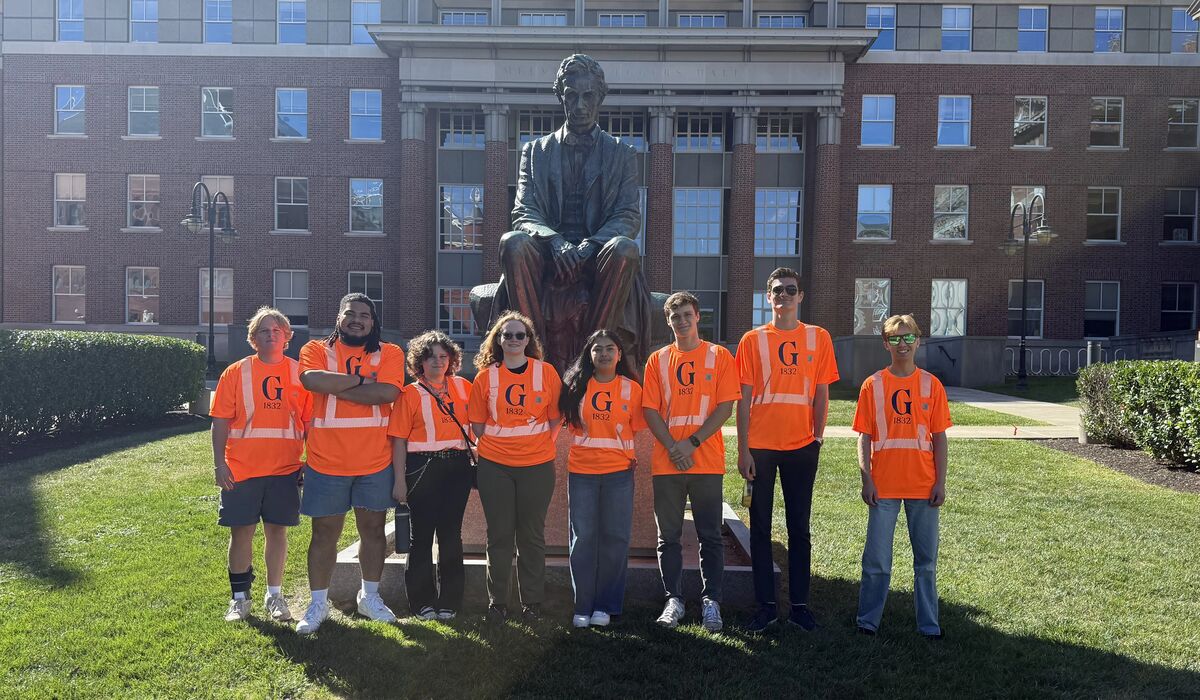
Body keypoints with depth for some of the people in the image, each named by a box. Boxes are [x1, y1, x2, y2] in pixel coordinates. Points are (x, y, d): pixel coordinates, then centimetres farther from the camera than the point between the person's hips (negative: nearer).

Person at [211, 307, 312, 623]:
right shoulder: (236, 372, 2)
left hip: (284, 468, 1)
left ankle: (274, 596, 21)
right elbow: (221, 420, 0)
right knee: (242, 531, 5)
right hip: (241, 469, -1)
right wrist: (219, 463, -6)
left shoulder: (299, 373, 4)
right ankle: (239, 597, 20)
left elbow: (309, 421, 6)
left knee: (277, 530, 8)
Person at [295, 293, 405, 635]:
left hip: (375, 462, 1)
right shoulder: (316, 350, 1)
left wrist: (336, 386, -14)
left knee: (373, 529, 13)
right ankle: (318, 603, 24)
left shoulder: (389, 353, 2)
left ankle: (370, 596, 30)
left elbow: (388, 392, -17)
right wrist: (362, 380, -15)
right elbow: (313, 380, -21)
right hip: (326, 462, -1)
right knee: (324, 533, 9)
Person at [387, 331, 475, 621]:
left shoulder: (462, 387, 9)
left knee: (451, 534, 6)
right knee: (421, 535, 5)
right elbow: (399, 440, -2)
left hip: (457, 467, 2)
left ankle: (449, 601, 18)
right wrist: (400, 480, -7)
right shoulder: (410, 394, 1)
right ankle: (422, 602, 17)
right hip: (422, 467, -2)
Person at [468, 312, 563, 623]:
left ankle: (532, 602, 19)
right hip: (494, 466, 1)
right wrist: (495, 444, 0)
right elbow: (477, 422, 8)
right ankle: (497, 602, 19)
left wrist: (540, 443, -1)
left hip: (537, 465, -1)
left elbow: (556, 417, 5)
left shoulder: (546, 372, 1)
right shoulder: (486, 376, 4)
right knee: (499, 534, 7)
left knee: (532, 535, 7)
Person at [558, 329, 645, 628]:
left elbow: (638, 429, 7)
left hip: (619, 472, 0)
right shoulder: (577, 386, 3)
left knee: (615, 538, 3)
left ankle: (606, 605, 15)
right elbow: (567, 422, 9)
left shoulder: (631, 388, 3)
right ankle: (583, 606, 12)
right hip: (581, 472, 0)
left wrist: (634, 457, -3)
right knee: (583, 539, 2)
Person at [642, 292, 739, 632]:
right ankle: (674, 600, 19)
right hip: (666, 462, 2)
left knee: (710, 536, 4)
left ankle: (711, 601, 15)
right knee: (668, 537, 8)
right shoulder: (658, 360, 8)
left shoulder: (719, 356, 3)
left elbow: (725, 406, -4)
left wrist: (692, 443, -12)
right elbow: (649, 409, 3)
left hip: (707, 462, -2)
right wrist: (672, 447, -10)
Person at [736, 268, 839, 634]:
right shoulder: (753, 339, 2)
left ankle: (800, 604, 19)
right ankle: (766, 605, 15)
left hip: (802, 446, 1)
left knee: (799, 528, 9)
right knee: (760, 528, 5)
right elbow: (744, 398, 0)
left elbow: (821, 394, 6)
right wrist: (743, 449, -5)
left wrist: (817, 439, -2)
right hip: (761, 446, 0)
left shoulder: (818, 338, 5)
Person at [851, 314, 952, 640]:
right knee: (877, 560, 5)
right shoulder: (873, 384, 0)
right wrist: (866, 479, -6)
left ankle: (929, 625, 24)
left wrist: (940, 482, -1)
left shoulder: (931, 384, 2)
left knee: (926, 560, 11)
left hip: (923, 486, 1)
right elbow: (865, 437, 0)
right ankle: (867, 621, 18)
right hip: (884, 486, -1)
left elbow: (939, 438, 4)